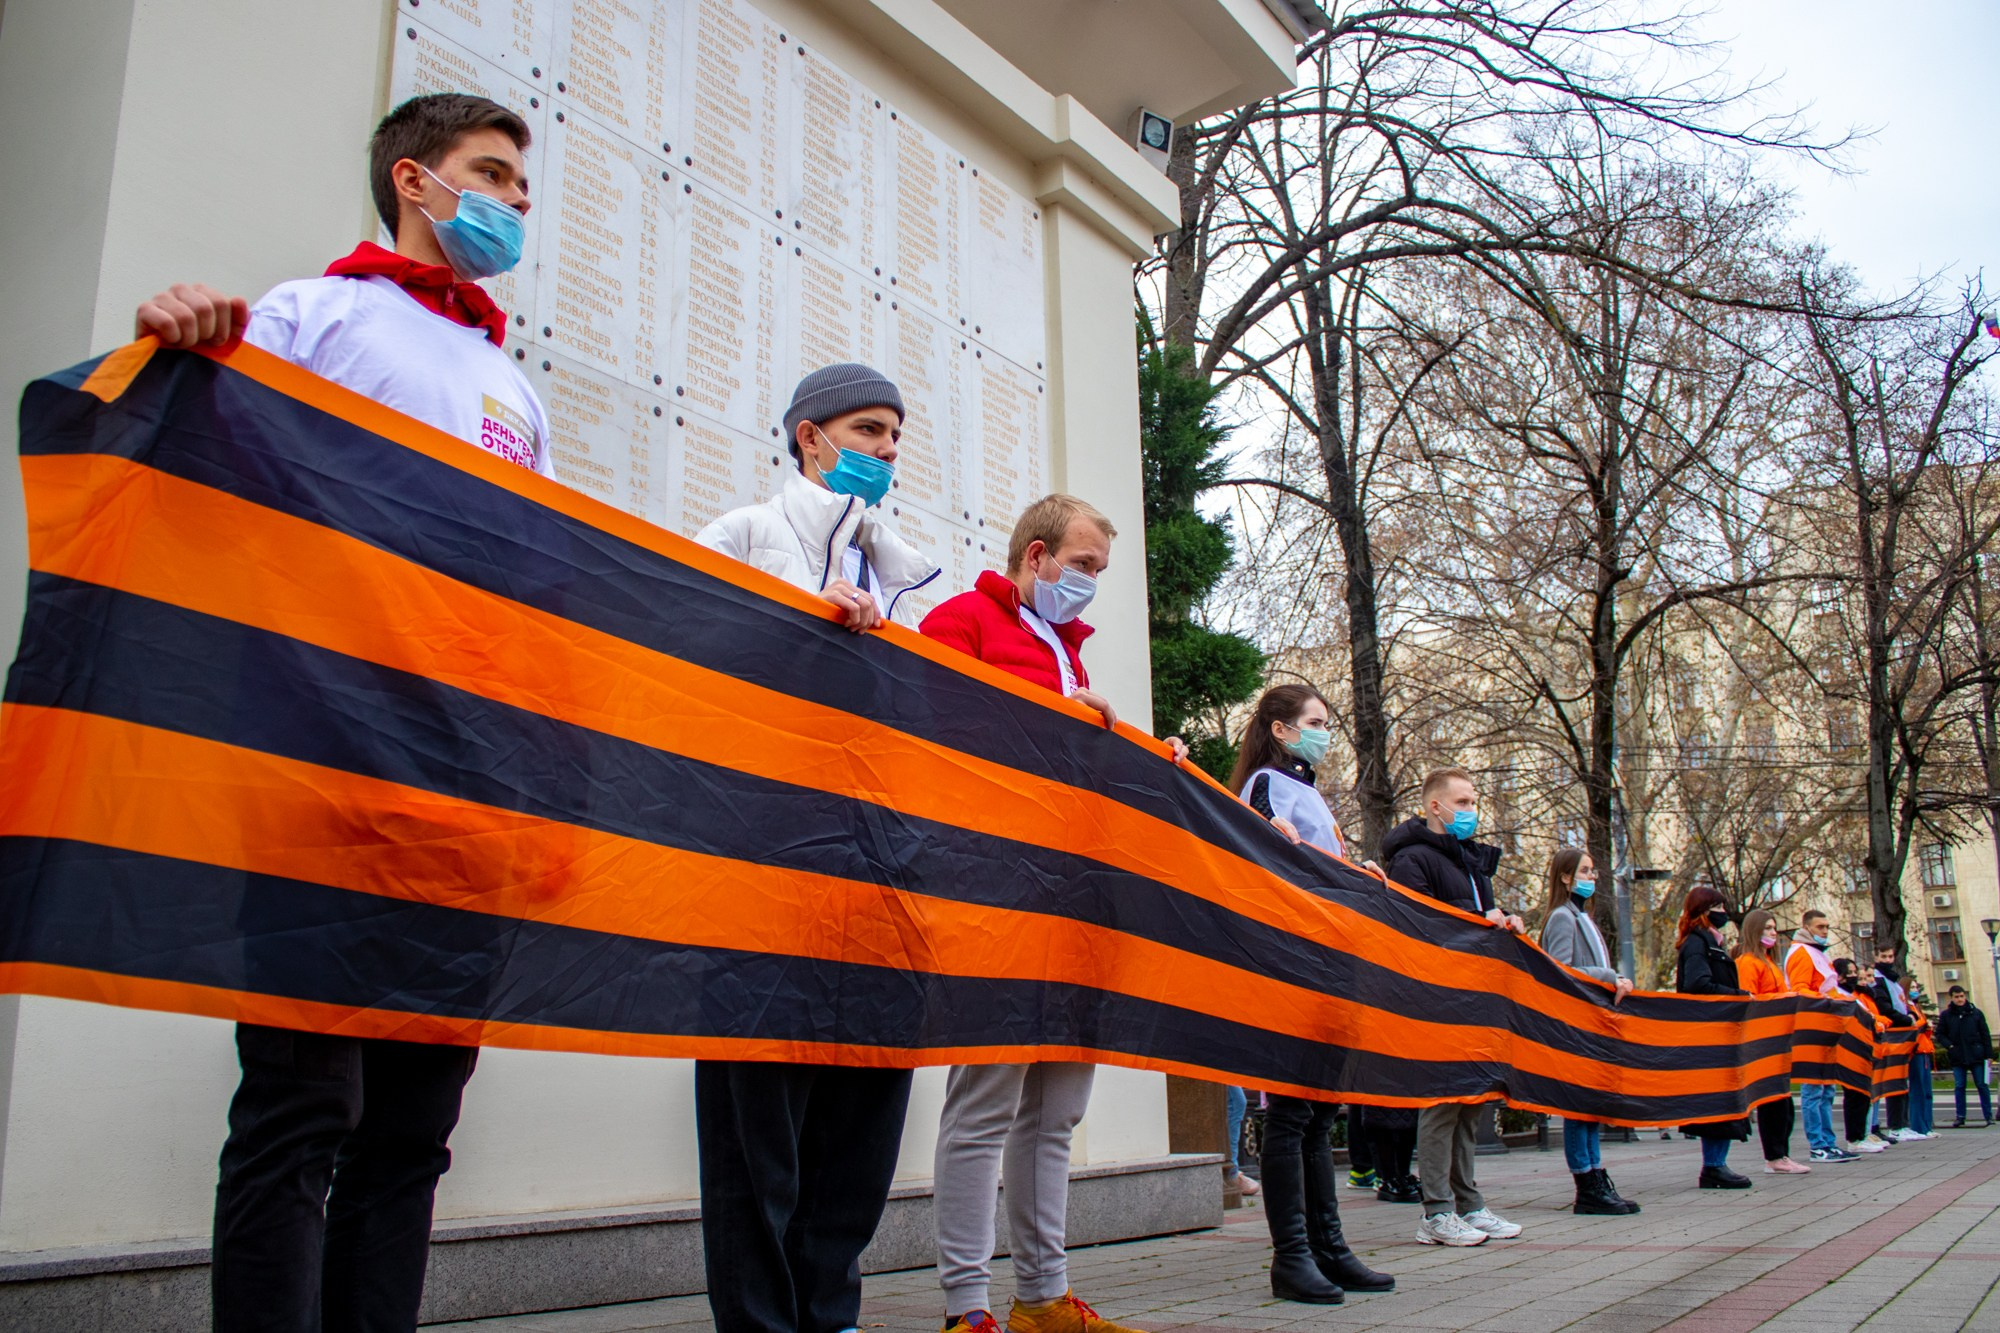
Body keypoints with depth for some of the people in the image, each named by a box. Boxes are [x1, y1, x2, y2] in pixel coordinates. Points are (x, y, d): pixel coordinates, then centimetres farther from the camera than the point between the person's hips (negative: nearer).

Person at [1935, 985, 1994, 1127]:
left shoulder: (1975, 1013, 3)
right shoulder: (1945, 1015, 4)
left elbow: (1985, 1035, 4)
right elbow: (1940, 1034, 7)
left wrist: (1989, 1055, 0)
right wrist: (1949, 1046, -10)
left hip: (1976, 1055, -1)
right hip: (1957, 1057, 1)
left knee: (1982, 1085, 1)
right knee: (1959, 1087, 2)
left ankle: (1988, 1116, 7)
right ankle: (1960, 1117, 7)